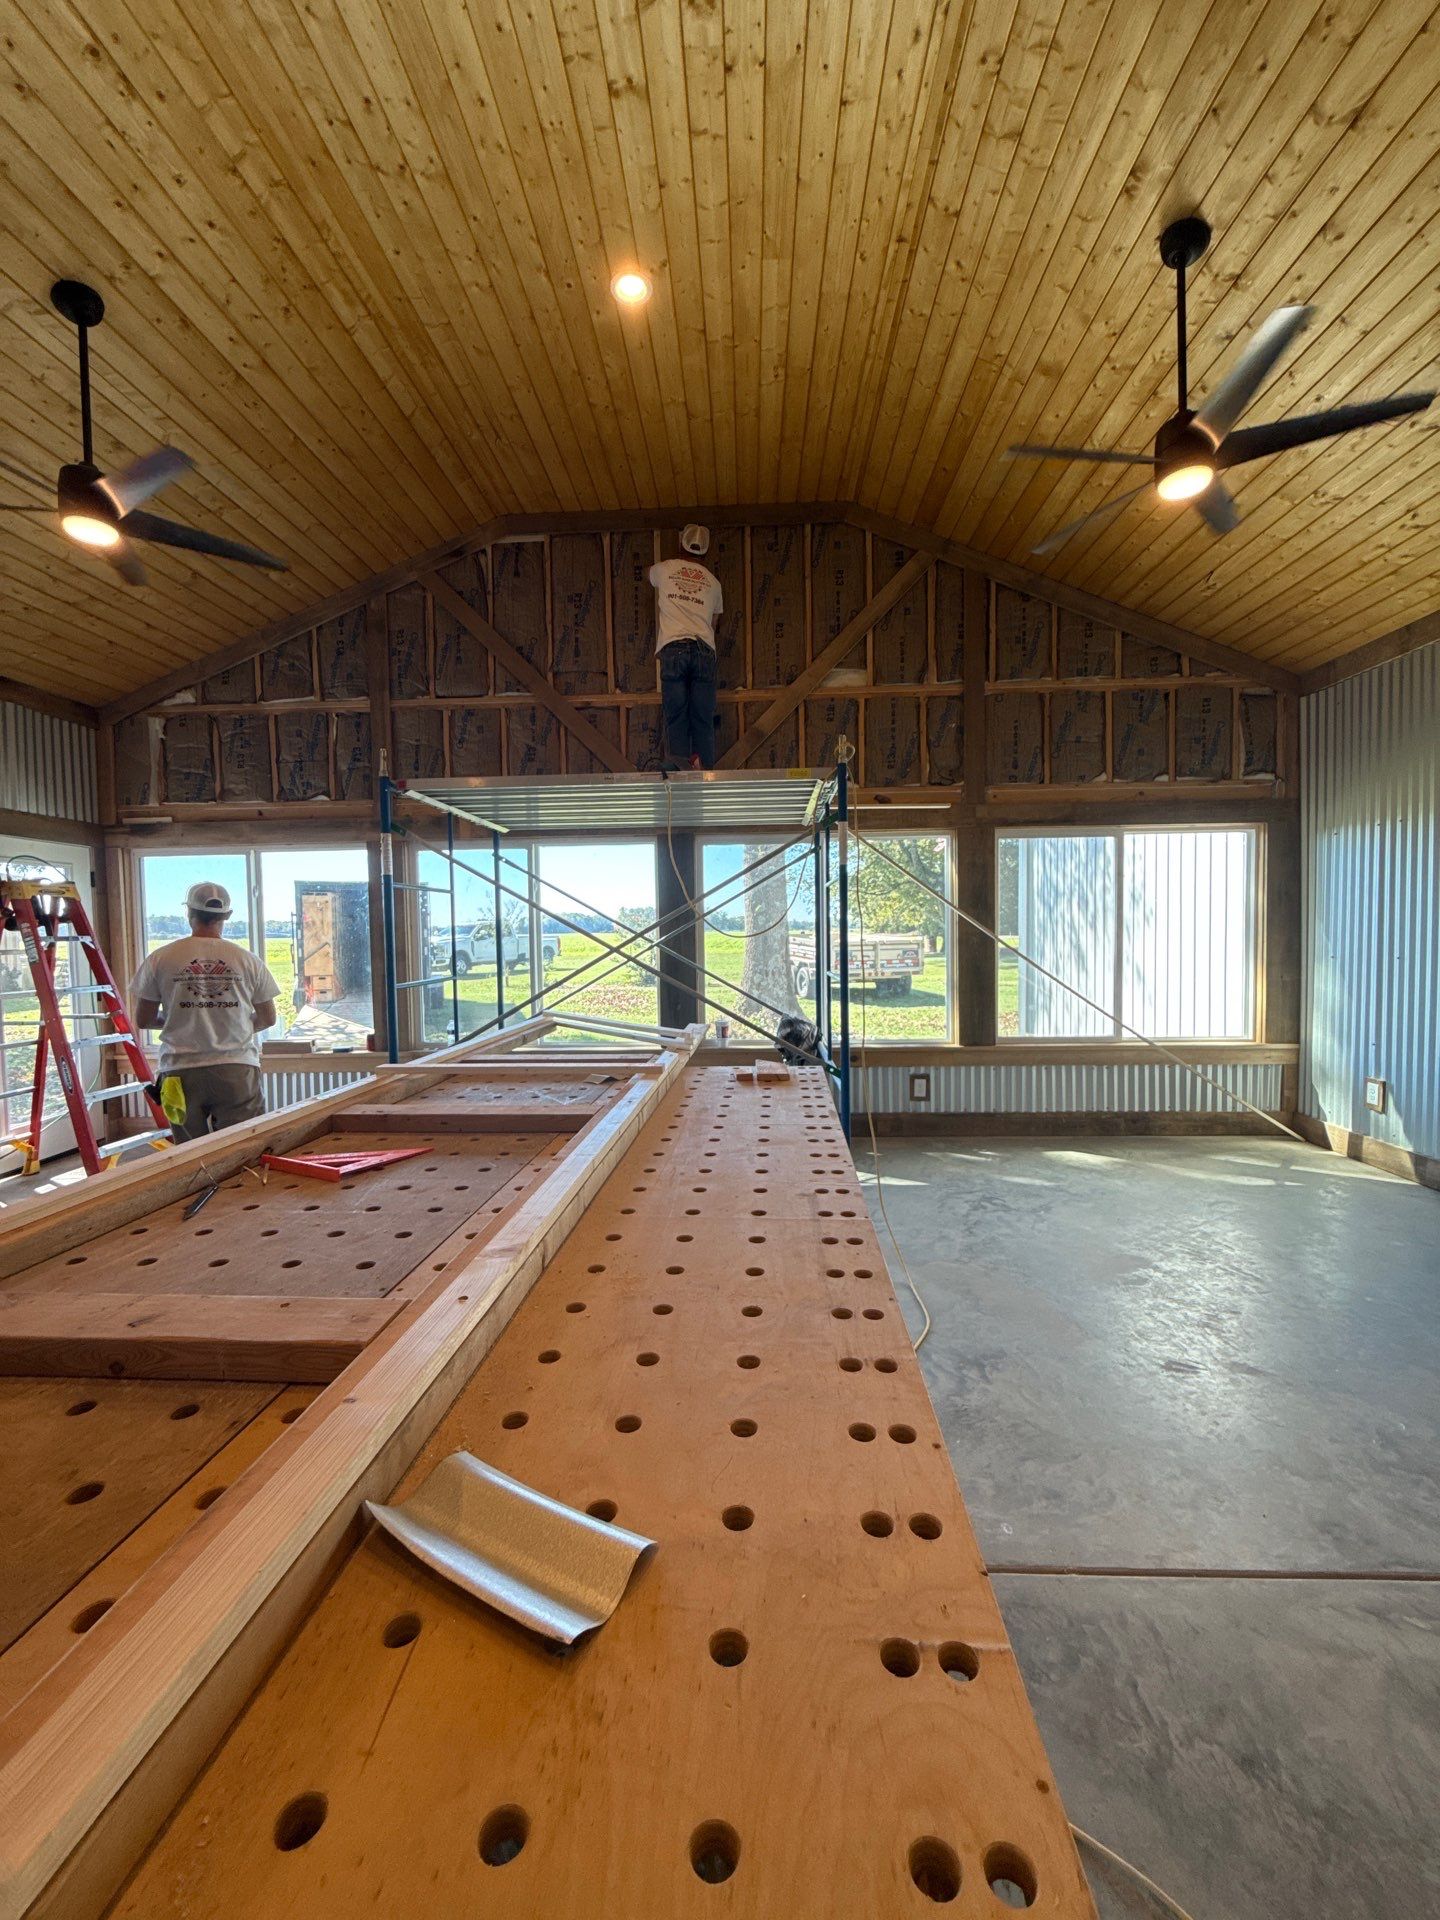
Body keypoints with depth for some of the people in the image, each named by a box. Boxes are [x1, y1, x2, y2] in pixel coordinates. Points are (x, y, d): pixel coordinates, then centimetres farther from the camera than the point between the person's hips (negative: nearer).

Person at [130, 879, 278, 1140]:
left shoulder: (160, 959, -1)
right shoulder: (247, 959, -1)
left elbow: (143, 1020, 6)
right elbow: (268, 1019, 6)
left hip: (182, 1070, 1)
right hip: (237, 1068, -1)